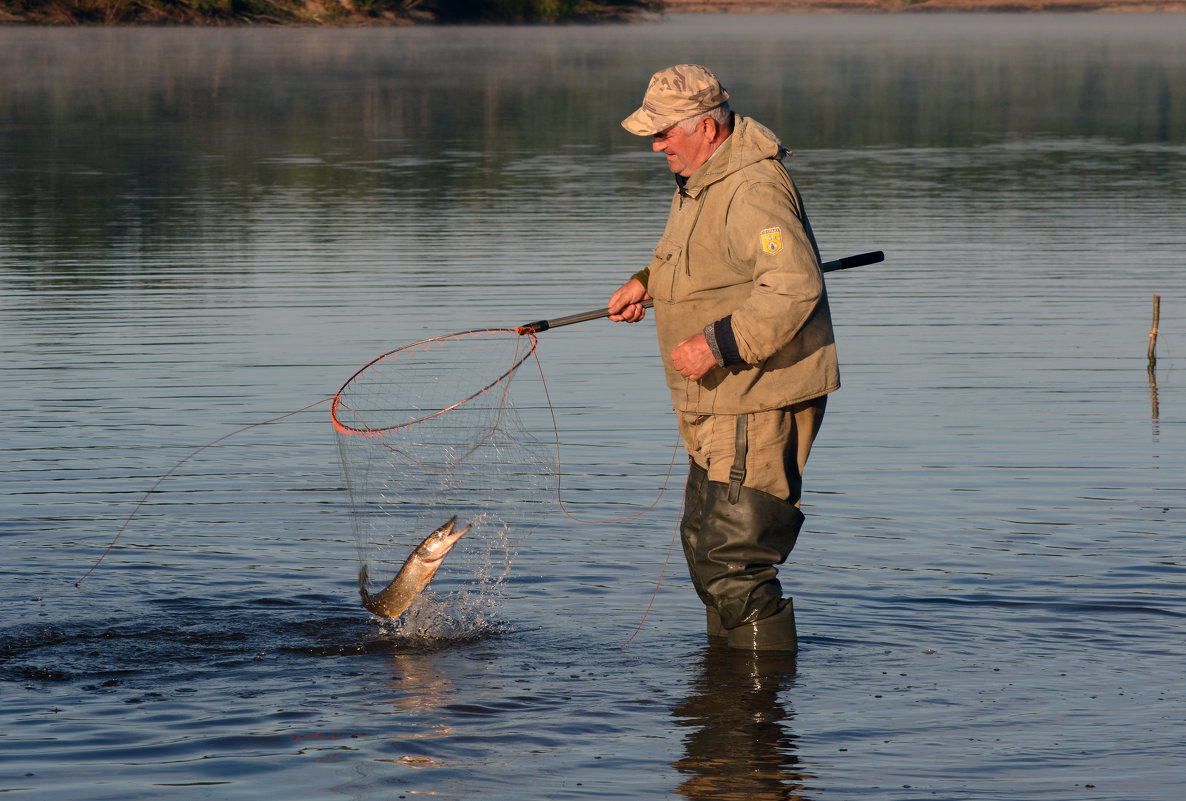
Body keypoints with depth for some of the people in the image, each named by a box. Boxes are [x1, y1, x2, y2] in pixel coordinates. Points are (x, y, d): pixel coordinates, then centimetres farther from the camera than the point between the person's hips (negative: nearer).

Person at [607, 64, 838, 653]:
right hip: (722, 407, 11)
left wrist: (718, 344, -31)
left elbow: (793, 289, -32)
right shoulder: (700, 179, 11)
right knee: (704, 545, 20)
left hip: (760, 409, -11)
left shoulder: (753, 191, -23)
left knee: (733, 561, -12)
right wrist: (646, 283, 18)